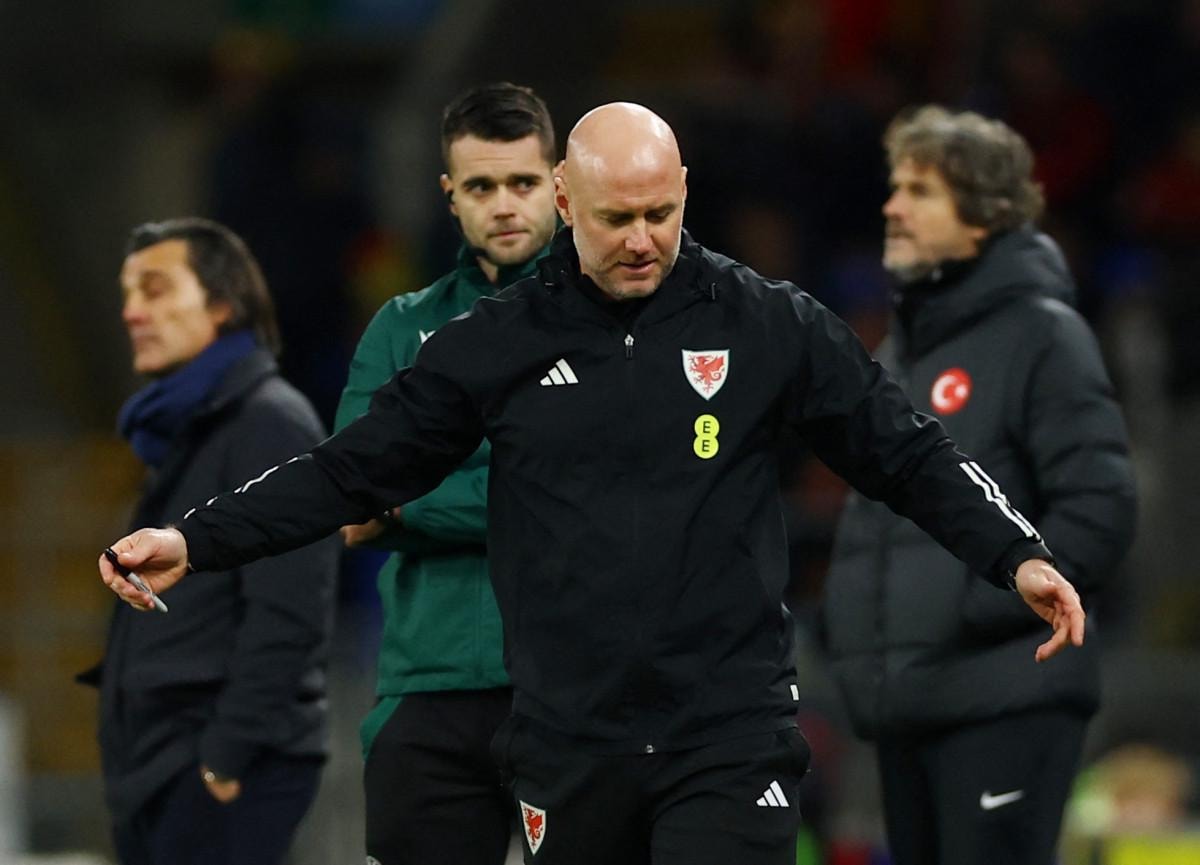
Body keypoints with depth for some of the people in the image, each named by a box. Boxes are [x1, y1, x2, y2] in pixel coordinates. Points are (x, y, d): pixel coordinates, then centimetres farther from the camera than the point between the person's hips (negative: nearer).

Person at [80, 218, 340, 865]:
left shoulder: (270, 423, -8)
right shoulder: (181, 435, 21)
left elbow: (285, 615, -17)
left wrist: (225, 758, -20)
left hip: (232, 767, -10)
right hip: (161, 766, 10)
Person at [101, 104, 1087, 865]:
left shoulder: (767, 324, 1)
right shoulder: (500, 341, 4)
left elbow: (905, 451, 5)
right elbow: (355, 470, 8)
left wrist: (1017, 556, -8)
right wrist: (193, 542, 0)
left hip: (732, 736, -2)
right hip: (570, 740, 2)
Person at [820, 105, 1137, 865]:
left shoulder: (1039, 335, -5)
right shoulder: (902, 348, 20)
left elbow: (1098, 508, -13)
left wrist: (985, 605, -16)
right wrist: (852, 615, 11)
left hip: (1005, 697, -8)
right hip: (904, 700, 8)